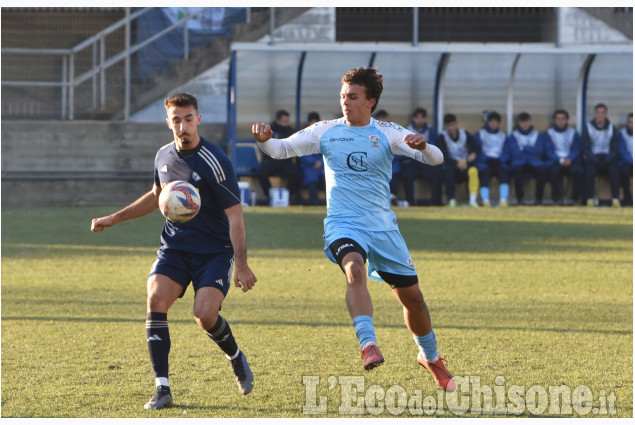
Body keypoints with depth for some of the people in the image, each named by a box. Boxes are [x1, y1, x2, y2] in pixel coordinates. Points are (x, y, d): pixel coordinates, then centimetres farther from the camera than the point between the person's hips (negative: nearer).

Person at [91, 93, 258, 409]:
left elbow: (234, 214, -16)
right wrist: (113, 219, 23)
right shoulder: (164, 157, 4)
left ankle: (235, 357, 15)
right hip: (174, 246, 5)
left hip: (214, 251, -5)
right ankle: (162, 389, -16)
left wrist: (241, 263, -23)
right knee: (156, 300, -19)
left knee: (205, 315, -21)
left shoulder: (215, 162, -16)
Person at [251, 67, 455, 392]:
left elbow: (436, 159, -8)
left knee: (411, 296, 8)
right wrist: (265, 140, -24)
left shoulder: (387, 133, 0)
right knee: (354, 268, -34)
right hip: (342, 224, -1)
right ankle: (368, 345, -40)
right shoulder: (326, 131, 3)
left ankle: (430, 357, 32)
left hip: (382, 225, 1)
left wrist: (422, 146, -32)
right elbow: (282, 149, -1)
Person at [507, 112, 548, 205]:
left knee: (542, 169, -34)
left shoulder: (537, 135, 15)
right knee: (517, 169, -39)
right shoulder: (513, 135, 12)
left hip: (535, 163, 1)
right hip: (519, 162, -1)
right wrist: (531, 151, -2)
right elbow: (515, 152, -2)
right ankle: (520, 199, -30)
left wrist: (523, 148, -2)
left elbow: (539, 151, 0)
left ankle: (539, 199, -25)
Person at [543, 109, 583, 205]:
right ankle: (557, 197, -25)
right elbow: (549, 151, 0)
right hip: (555, 160, -1)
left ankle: (575, 197, -19)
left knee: (578, 170, -33)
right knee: (554, 171, -37)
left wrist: (570, 159, -17)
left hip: (570, 160, 1)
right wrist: (560, 160, -18)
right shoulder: (548, 134, 11)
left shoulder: (573, 133, 15)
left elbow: (576, 150, 6)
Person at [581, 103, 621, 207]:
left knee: (614, 169, -30)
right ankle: (589, 199, -31)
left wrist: (608, 159, -12)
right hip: (592, 157, -1)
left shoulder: (612, 128, 8)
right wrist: (594, 159, -17)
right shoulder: (587, 128, 4)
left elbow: (615, 148, 6)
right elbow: (586, 148, -1)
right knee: (590, 169, -34)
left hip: (607, 157, 1)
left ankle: (615, 199, -30)